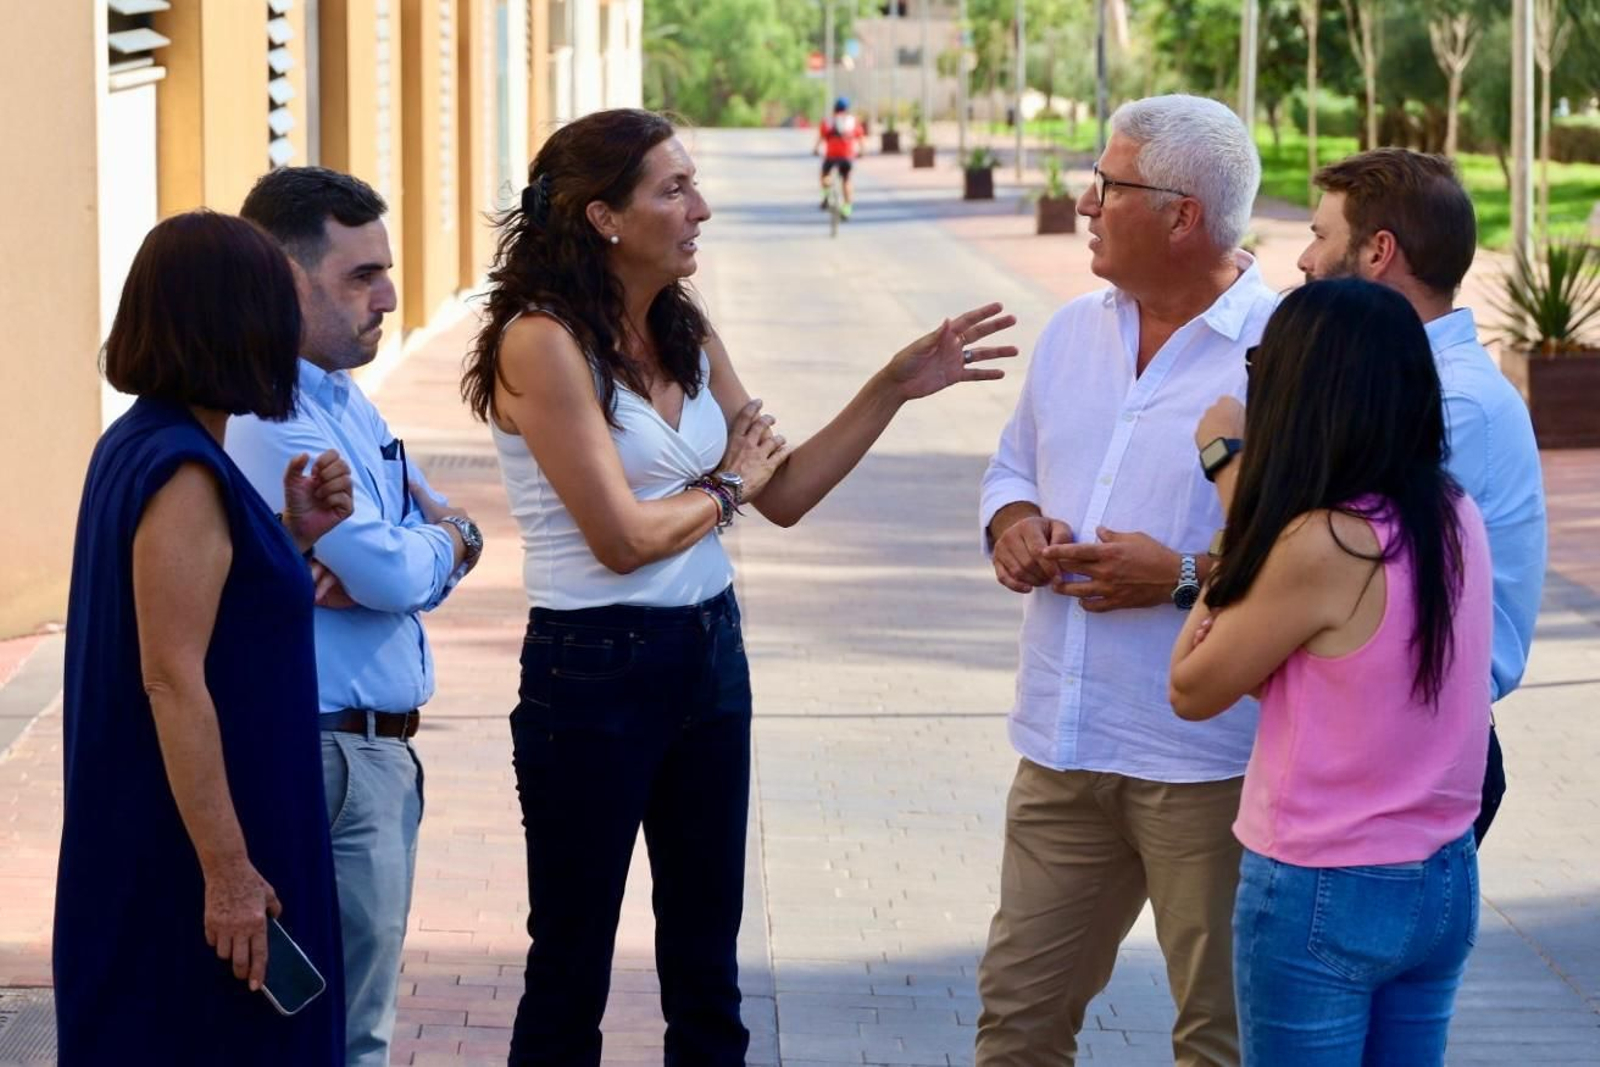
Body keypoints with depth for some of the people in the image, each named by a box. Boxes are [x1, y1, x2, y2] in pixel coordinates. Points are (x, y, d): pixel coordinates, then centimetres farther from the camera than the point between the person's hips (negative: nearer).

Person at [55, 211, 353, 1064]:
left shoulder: (137, 444, 9)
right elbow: (172, 681, -24)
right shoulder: (183, 472, -20)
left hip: (148, 831, 10)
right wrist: (229, 869, -23)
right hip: (194, 839, -10)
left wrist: (293, 536, 6)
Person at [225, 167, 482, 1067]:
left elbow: (453, 540, 11)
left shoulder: (347, 402, 13)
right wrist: (442, 539, 1)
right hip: (331, 757, -10)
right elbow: (394, 573, -22)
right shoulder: (274, 415, -18)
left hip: (379, 749, 10)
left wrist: (379, 568, -12)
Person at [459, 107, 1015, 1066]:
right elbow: (622, 537, -20)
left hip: (709, 654, 7)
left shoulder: (687, 337, 7)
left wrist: (895, 389, 2)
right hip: (595, 671, -7)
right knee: (572, 967, 4)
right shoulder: (543, 343, -17)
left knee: (706, 960, 14)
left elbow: (785, 493, 10)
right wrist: (726, 488, -3)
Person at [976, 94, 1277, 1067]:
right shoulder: (1074, 332, 11)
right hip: (1064, 746, 7)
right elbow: (1013, 467, 24)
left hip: (1209, 764, -7)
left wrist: (1185, 576, -21)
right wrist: (1014, 523, 2)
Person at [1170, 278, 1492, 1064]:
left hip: (1323, 890, -7)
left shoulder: (1321, 546, -22)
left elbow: (1192, 690, -8)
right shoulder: (1453, 514, -1)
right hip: (1444, 879, 7)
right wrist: (1241, 479, 12)